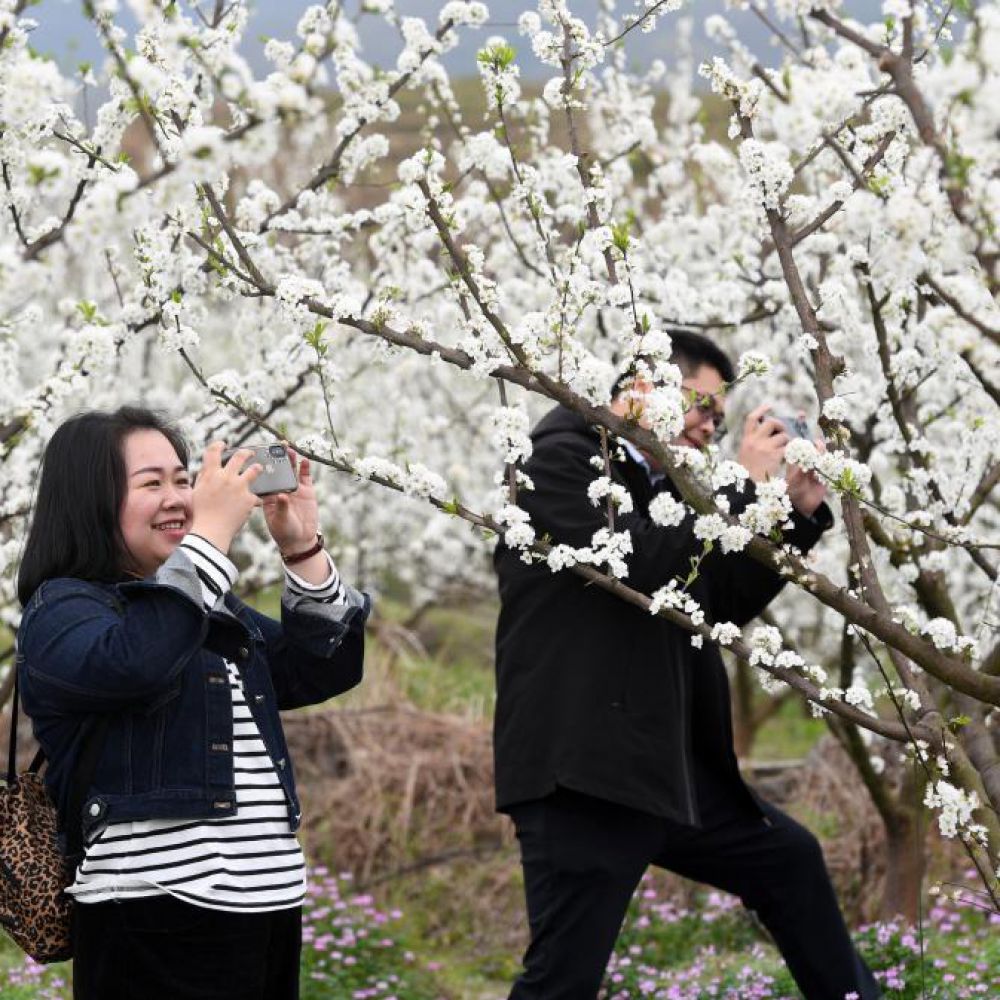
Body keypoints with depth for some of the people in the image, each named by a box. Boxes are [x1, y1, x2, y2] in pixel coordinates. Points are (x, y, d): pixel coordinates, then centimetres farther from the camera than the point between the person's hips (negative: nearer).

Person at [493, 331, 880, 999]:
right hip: (579, 770, -9)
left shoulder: (657, 486, 16)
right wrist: (744, 484, -15)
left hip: (666, 767, 9)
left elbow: (727, 603, 19)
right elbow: (639, 566, -23)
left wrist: (801, 511, 10)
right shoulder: (558, 458, -9)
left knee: (789, 858, 24)